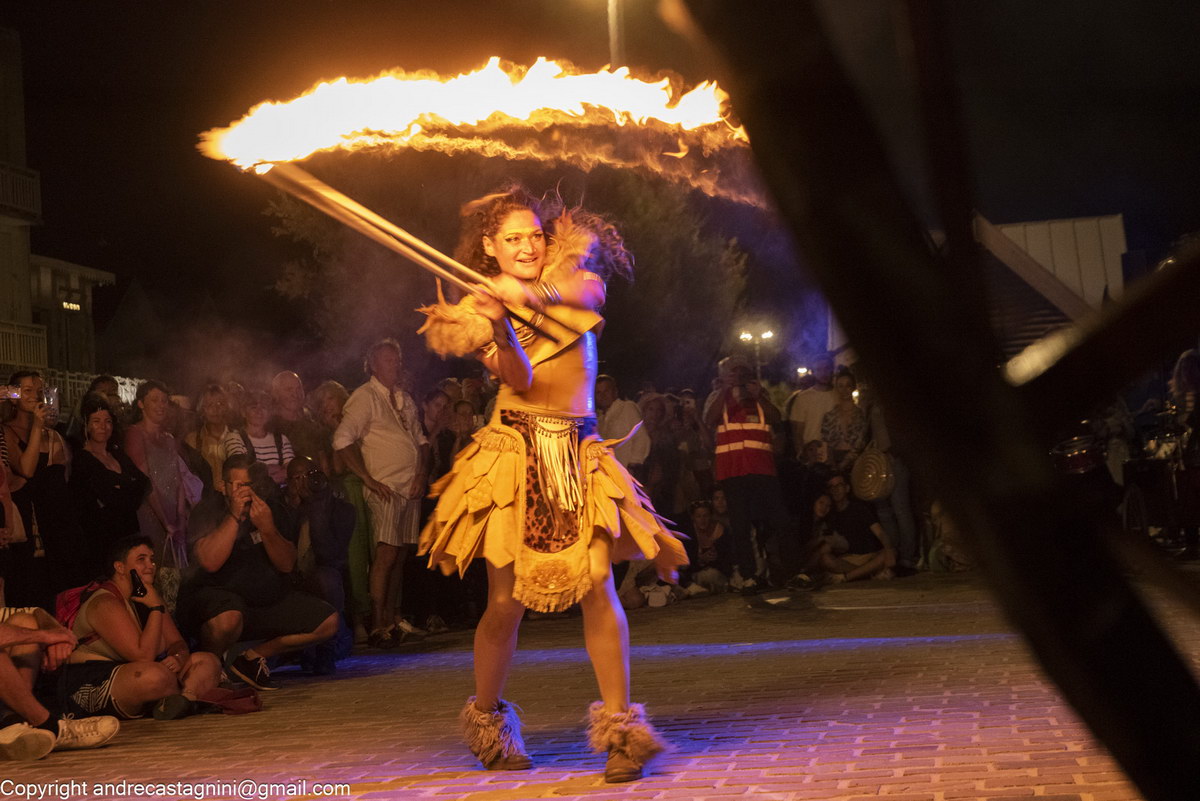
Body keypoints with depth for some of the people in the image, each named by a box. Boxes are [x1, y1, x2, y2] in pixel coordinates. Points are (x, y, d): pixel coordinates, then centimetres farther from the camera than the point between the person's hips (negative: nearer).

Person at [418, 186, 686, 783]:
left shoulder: (572, 276, 13)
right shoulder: (481, 311, 9)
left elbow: (588, 290, -14)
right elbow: (519, 379, -9)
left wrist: (534, 292, -33)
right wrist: (499, 329, -27)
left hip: (579, 455, 1)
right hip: (514, 457, -1)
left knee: (598, 589, -11)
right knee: (506, 602, -2)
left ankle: (619, 725, -5)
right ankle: (487, 722, 19)